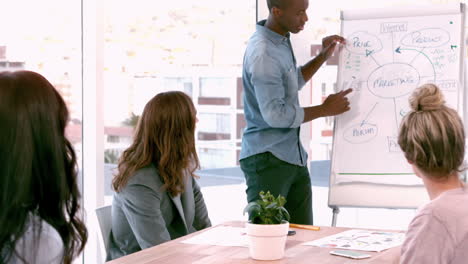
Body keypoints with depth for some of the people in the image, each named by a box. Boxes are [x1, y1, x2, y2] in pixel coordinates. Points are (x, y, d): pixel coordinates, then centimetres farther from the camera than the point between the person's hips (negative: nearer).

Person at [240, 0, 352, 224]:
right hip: (267, 159, -9)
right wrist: (324, 109, -13)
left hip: (293, 157, 9)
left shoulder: (281, 41, 10)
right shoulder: (263, 54, -20)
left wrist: (322, 57, 14)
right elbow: (275, 115, -23)